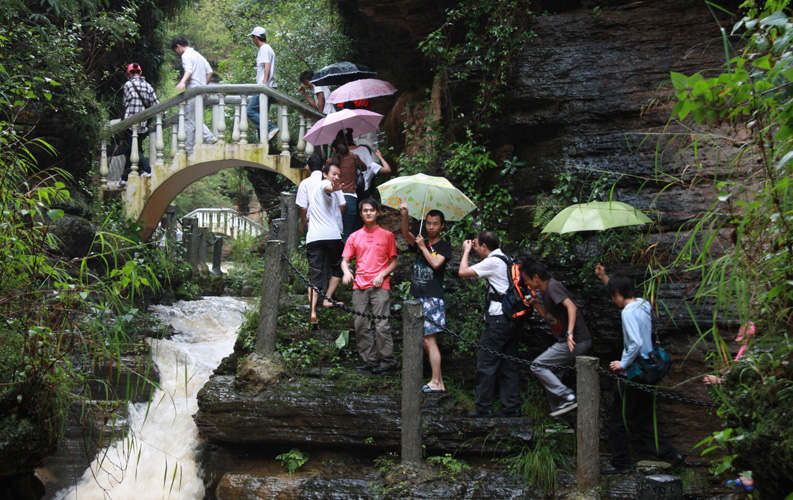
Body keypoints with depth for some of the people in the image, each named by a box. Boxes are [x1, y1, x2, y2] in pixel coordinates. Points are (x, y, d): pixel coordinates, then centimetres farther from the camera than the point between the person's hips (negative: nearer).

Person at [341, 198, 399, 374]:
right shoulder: (354, 237, 14)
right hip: (359, 286, 3)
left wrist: (382, 275, -8)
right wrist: (346, 272, -10)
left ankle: (388, 361, -5)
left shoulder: (387, 235, 8)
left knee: (381, 325, -10)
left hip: (379, 286, -3)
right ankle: (369, 361, 6)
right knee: (361, 325, 0)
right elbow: (345, 260, 12)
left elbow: (394, 261, 8)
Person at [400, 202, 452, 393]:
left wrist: (423, 246, -5)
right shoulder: (420, 242, 15)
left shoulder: (444, 245, 1)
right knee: (425, 342, 7)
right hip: (418, 297, 6)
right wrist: (405, 215, -20)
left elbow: (436, 263, -16)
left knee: (429, 340, -11)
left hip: (433, 298, -6)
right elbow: (406, 234, -3)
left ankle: (436, 383, -8)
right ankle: (439, 382, 12)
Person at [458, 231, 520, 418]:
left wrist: (466, 251, 1)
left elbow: (463, 272, -11)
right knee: (508, 365, 11)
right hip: (511, 319, 9)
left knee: (486, 364, -3)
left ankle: (483, 408, 0)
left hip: (497, 320, -9)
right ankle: (511, 407, 11)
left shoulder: (492, 262, -12)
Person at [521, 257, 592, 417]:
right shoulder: (545, 291, 18)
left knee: (538, 366, -7)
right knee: (550, 371, 16)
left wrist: (569, 333, -34)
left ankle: (568, 398, -10)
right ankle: (558, 410, 18)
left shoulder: (552, 287, -13)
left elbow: (571, 307, -25)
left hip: (575, 342, -10)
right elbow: (547, 316, 27)